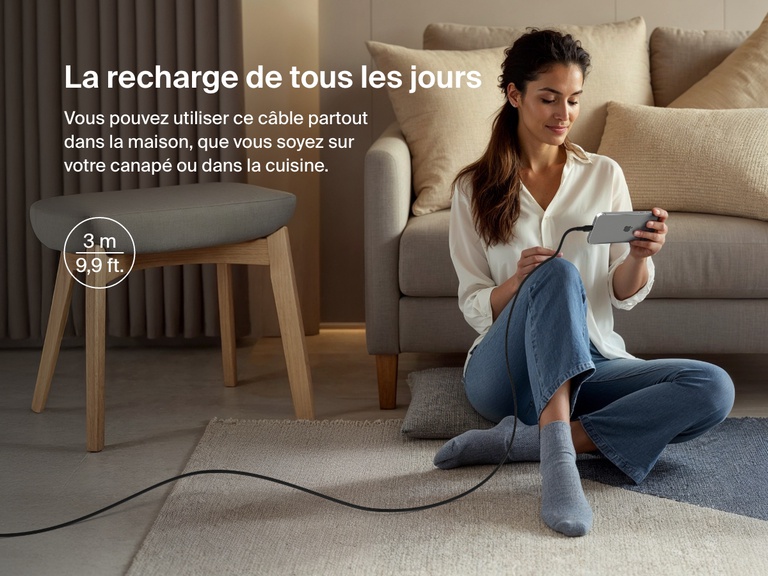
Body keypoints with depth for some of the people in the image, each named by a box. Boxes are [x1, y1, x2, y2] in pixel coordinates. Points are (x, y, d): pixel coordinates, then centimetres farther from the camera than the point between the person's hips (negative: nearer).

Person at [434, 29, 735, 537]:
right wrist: (518, 283, -21)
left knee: (714, 388, -26)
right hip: (506, 370, -3)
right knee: (558, 273, -34)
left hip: (590, 365, 3)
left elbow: (626, 295, 8)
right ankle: (558, 459, -46)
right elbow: (475, 309, 2)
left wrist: (640, 256, -16)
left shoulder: (604, 176, 10)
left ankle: (523, 439, -29)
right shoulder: (473, 189, 5)